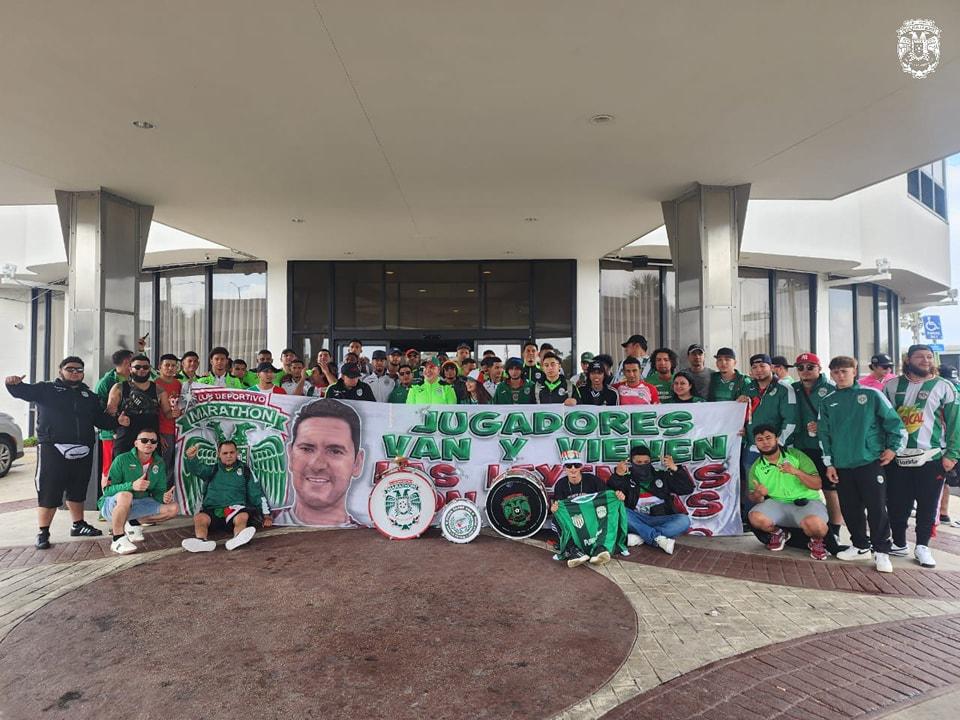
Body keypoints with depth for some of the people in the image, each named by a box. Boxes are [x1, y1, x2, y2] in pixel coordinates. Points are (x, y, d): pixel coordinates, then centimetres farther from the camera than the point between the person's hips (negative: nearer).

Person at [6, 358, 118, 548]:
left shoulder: (90, 396, 17)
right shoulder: (46, 390, 6)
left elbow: (102, 419, 15)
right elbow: (22, 391, -8)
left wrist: (118, 422, -4)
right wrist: (14, 383, -30)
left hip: (82, 452, 5)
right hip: (53, 449, -4)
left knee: (77, 491, 15)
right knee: (49, 492, -5)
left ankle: (78, 525, 28)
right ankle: (43, 532, 5)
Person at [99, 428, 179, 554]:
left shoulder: (159, 463, 1)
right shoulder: (122, 459, -14)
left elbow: (158, 491, 6)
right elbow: (107, 489, -17)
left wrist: (164, 497, -18)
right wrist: (131, 486, -34)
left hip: (139, 505, 5)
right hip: (112, 505, -5)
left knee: (173, 508, -11)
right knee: (125, 495, -39)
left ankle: (134, 523, 1)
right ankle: (118, 539, -24)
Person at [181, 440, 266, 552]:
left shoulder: (245, 471, 20)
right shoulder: (212, 470, 22)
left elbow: (257, 494, 18)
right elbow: (196, 467, 2)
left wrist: (265, 515, 9)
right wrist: (190, 457, -22)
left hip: (236, 510, -1)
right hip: (211, 510, 2)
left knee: (243, 516, -34)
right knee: (199, 517, -30)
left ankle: (238, 539, -61)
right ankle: (201, 541, -55)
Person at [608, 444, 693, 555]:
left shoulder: (662, 476, 16)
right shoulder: (626, 480, 10)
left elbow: (688, 489, 9)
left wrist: (675, 469, -3)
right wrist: (617, 475, -24)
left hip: (661, 520, 1)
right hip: (638, 520, -1)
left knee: (684, 520, -27)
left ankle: (640, 537, -32)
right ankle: (658, 538, -34)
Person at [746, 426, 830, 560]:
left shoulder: (796, 455, -4)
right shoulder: (756, 468, 3)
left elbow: (817, 484, -7)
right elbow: (754, 499, 6)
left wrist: (796, 472, -25)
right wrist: (758, 495, -19)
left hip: (807, 502, -3)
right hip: (777, 504, 3)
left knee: (814, 524, -36)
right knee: (755, 517, -27)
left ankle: (816, 541, 3)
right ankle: (778, 533, 8)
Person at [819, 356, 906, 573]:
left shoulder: (872, 395, 0)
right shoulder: (828, 402, 9)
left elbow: (893, 421, 2)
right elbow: (824, 434, 9)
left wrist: (893, 447, -2)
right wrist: (829, 463, 6)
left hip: (871, 461, -3)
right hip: (841, 465, 4)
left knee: (876, 508, -3)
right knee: (850, 509, 10)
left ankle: (881, 551, 8)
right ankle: (860, 546, 24)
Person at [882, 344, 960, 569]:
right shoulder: (892, 386, 8)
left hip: (931, 458, -2)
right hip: (897, 458, 2)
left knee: (928, 505, 6)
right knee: (896, 504, 6)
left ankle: (922, 547, 21)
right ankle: (899, 544, 22)